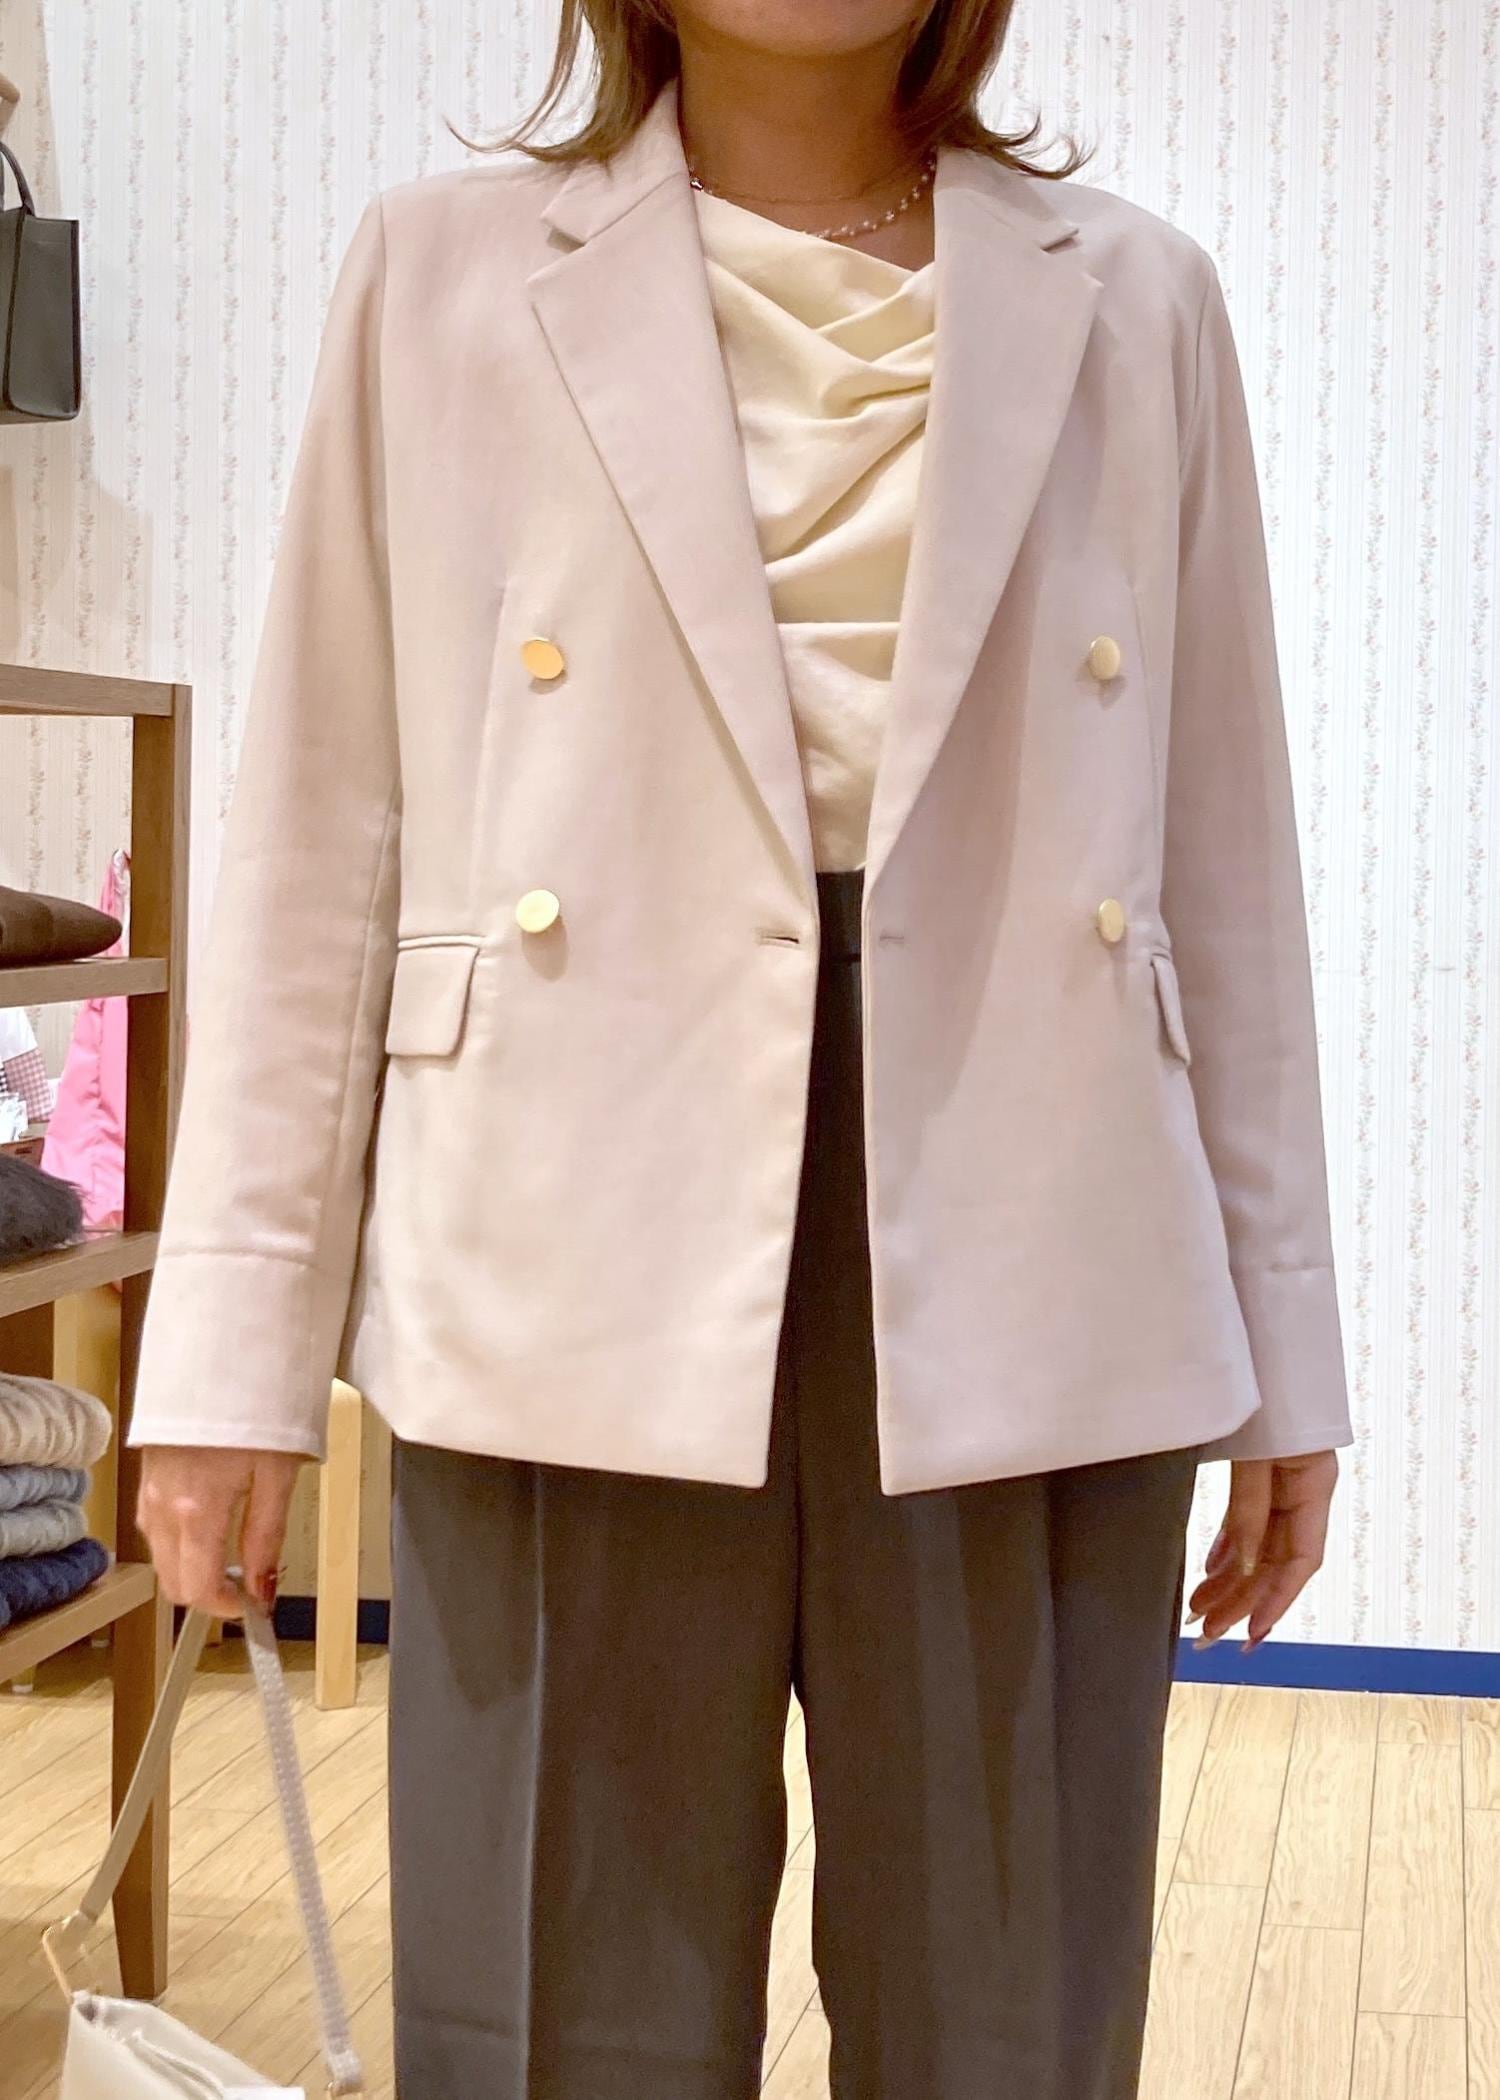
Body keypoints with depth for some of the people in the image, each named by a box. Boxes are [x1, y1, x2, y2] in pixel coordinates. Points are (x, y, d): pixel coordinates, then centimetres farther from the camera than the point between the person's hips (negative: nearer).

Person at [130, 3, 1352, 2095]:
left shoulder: (1135, 307, 9)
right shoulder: (441, 276, 5)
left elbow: (1228, 859, 10)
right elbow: (322, 841, 4)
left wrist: (1282, 1348, 9)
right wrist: (242, 1345, 0)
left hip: (1024, 1308, 2)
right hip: (587, 1297, -1)